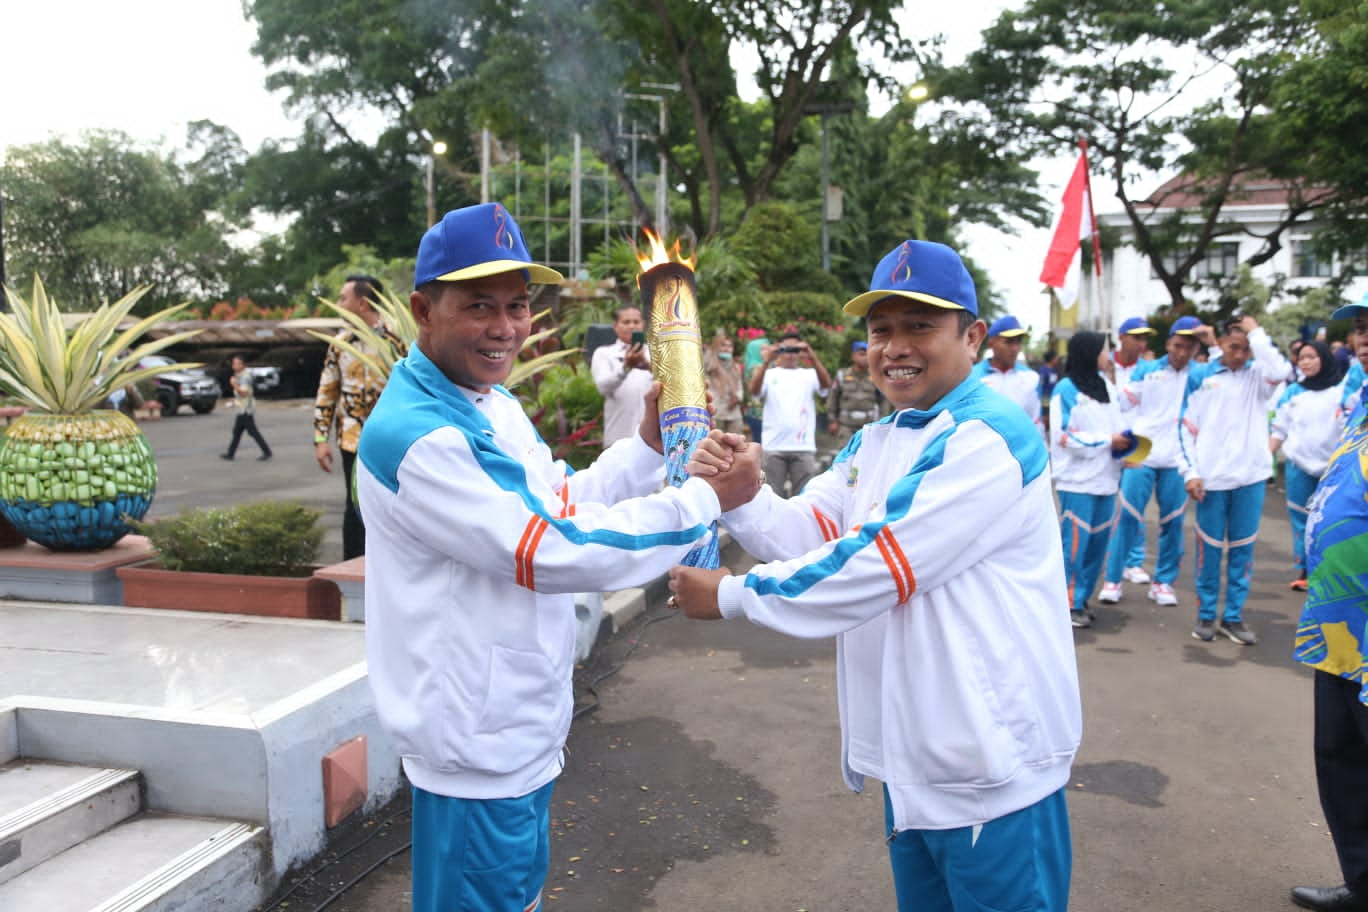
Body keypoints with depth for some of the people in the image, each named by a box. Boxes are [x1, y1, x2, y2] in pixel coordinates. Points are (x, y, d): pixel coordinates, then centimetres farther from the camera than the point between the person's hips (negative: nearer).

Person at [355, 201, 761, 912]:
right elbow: (552, 551, -28)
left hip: (521, 731, 9)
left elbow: (560, 506, 10)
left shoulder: (498, 406, 5)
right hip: (477, 750, -9)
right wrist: (708, 499, -23)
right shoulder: (412, 435, -26)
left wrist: (649, 444, -2)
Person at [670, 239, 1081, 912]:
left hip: (992, 765, -8)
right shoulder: (873, 445, 10)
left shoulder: (992, 439, -20)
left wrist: (730, 595, -19)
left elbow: (879, 562, -25)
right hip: (906, 755, 8)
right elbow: (808, 534, 2)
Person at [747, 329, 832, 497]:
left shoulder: (809, 374, 11)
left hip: (804, 447, 1)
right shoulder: (770, 374, 9)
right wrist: (766, 362, -20)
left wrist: (812, 358, -22)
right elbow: (754, 390, -9)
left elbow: (826, 384, -8)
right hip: (773, 446, -1)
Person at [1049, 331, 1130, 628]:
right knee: (1075, 542, -5)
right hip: (1078, 480, -7)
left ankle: (1082, 597, 22)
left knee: (1099, 541, 10)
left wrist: (1126, 438, -6)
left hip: (1105, 479, 7)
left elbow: (1116, 424, 15)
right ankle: (1068, 603, 5)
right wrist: (1107, 441, -13)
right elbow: (1064, 435, -12)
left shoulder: (1107, 386, 12)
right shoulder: (1067, 389, -8)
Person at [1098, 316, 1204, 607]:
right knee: (1128, 516, -3)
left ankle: (1164, 581, 18)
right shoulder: (1146, 370, 6)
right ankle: (1113, 579, 4)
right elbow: (1122, 403, 7)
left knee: (1173, 521, 5)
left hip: (1177, 460, 1)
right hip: (1141, 455, -1)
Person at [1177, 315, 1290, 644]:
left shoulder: (1257, 375, 4)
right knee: (1209, 549, 5)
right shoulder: (1201, 378, 3)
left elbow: (1281, 370, -21)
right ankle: (1206, 615, 17)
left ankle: (1234, 617, 17)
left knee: (1242, 550, 7)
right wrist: (1190, 472, -4)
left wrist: (1256, 332, -11)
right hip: (1212, 479, -1)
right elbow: (1186, 427, 4)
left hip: (1250, 477, 1)